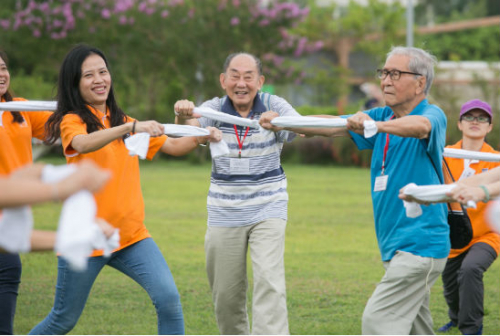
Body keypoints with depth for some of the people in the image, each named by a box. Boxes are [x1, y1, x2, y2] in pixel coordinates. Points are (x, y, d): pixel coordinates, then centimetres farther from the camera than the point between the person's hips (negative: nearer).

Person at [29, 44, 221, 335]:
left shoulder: (122, 121, 13)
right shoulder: (72, 121, -6)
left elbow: (172, 146, 15)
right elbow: (83, 143, -30)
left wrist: (200, 138, -5)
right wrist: (131, 127, -43)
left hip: (132, 235, 5)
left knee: (168, 297, -16)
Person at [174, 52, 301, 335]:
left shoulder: (273, 106, -8)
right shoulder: (215, 109, -4)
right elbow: (192, 124, -25)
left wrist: (281, 122, -51)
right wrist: (183, 116, -50)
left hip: (267, 211, -2)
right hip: (225, 214, 2)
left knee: (269, 281, -18)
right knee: (227, 294, 7)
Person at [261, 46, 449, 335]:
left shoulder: (433, 114, -11)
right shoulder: (383, 117, 15)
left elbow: (421, 126, -35)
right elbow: (333, 126, 9)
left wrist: (378, 126, -53)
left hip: (419, 243, -9)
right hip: (397, 246, 9)